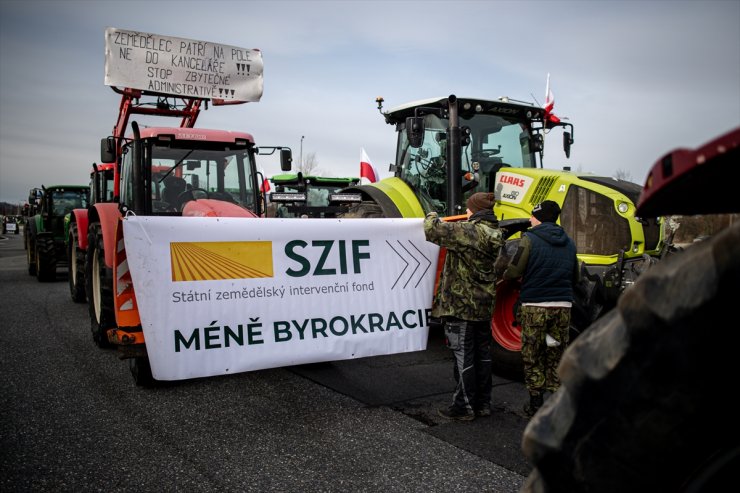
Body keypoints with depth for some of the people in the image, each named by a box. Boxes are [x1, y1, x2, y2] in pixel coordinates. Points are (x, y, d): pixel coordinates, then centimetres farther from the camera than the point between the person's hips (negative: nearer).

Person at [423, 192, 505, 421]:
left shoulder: (467, 231, -19)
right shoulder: (497, 234, 6)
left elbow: (432, 231, -21)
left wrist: (431, 217, 2)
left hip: (460, 305, -8)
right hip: (484, 306, 8)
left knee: (463, 356, 1)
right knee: (482, 354, 15)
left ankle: (465, 406, 11)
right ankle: (483, 403, 26)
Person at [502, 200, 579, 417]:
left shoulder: (530, 239, -7)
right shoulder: (568, 243, 11)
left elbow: (513, 271, -12)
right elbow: (575, 279, 17)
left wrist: (505, 276, 9)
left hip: (535, 305, -5)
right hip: (562, 305, 5)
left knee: (532, 357, 8)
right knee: (556, 356, 14)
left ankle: (536, 404, 12)